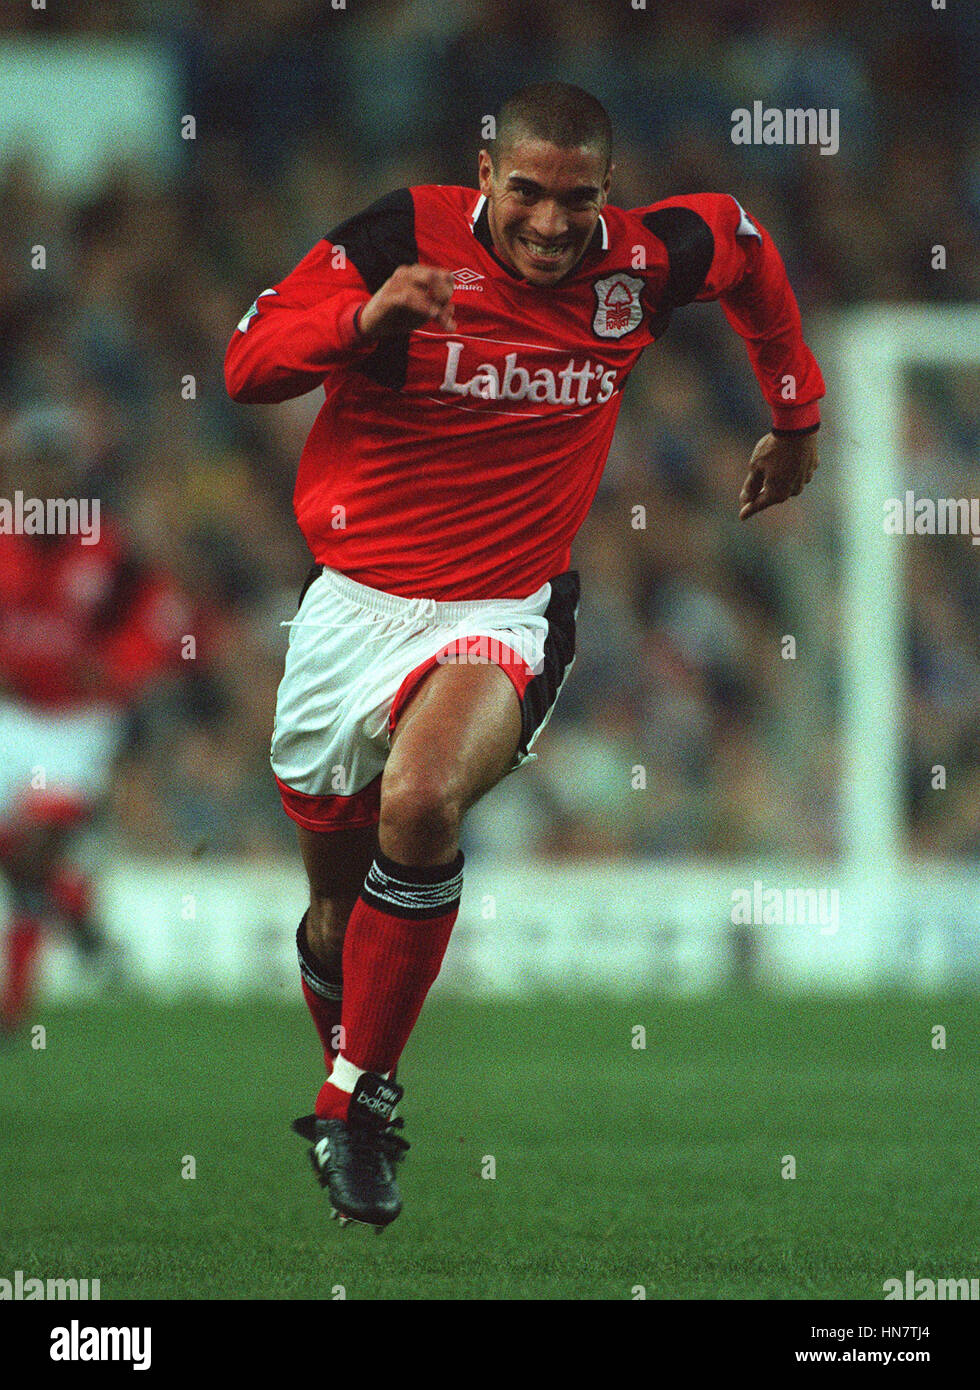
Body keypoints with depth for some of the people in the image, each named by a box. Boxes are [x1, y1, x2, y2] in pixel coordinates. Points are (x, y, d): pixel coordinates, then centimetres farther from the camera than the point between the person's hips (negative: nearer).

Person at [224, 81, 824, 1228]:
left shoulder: (642, 262, -5)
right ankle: (341, 1091, 42)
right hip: (351, 604, 1)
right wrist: (366, 316, -34)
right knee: (339, 908, 11)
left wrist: (796, 420, 26)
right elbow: (248, 366, -15)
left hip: (499, 617, -1)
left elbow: (745, 245, 18)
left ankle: (357, 1107, -20)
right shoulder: (400, 240, -12)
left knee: (421, 805, -32)